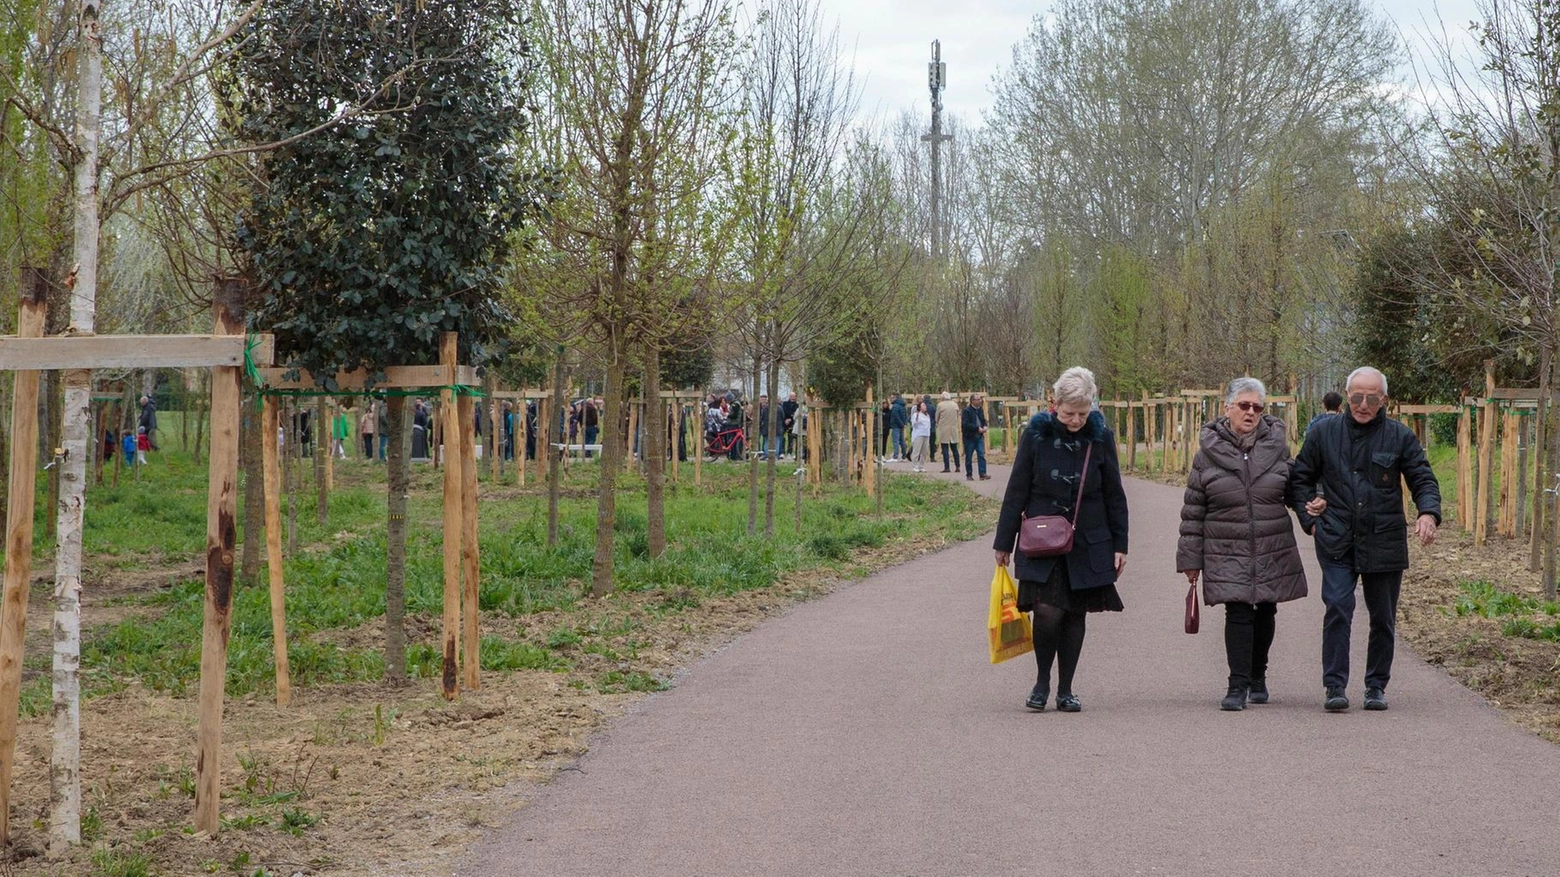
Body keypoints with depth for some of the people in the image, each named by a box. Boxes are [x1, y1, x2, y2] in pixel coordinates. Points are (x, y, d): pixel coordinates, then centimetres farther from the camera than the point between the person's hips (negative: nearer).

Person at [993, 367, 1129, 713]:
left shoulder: (1100, 437, 0)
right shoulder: (1036, 434, -4)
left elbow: (1114, 495, 7)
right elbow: (1017, 491, 1)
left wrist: (1120, 544, 5)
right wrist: (1004, 542, 2)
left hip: (1088, 543, 2)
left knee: (1075, 614, 5)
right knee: (1047, 610, -13)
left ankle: (1065, 690, 18)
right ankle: (1042, 681, 9)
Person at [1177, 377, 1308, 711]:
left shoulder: (1276, 445, 4)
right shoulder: (1209, 452, -1)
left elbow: (1294, 491, 14)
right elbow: (1193, 509, 2)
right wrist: (1190, 557, 0)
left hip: (1273, 552, 3)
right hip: (1228, 554, -2)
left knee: (1266, 610, 12)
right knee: (1238, 612, -11)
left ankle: (1257, 676, 31)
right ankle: (1238, 685, -7)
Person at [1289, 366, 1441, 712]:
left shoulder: (1400, 437, 2)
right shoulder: (1324, 432, 4)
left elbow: (1423, 480, 5)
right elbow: (1300, 478, 13)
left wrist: (1429, 513, -15)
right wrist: (1310, 519, 2)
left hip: (1385, 542, 1)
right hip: (1337, 542, -1)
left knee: (1383, 617, 9)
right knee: (1337, 609, -12)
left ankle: (1376, 686, 21)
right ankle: (1335, 686, -9)